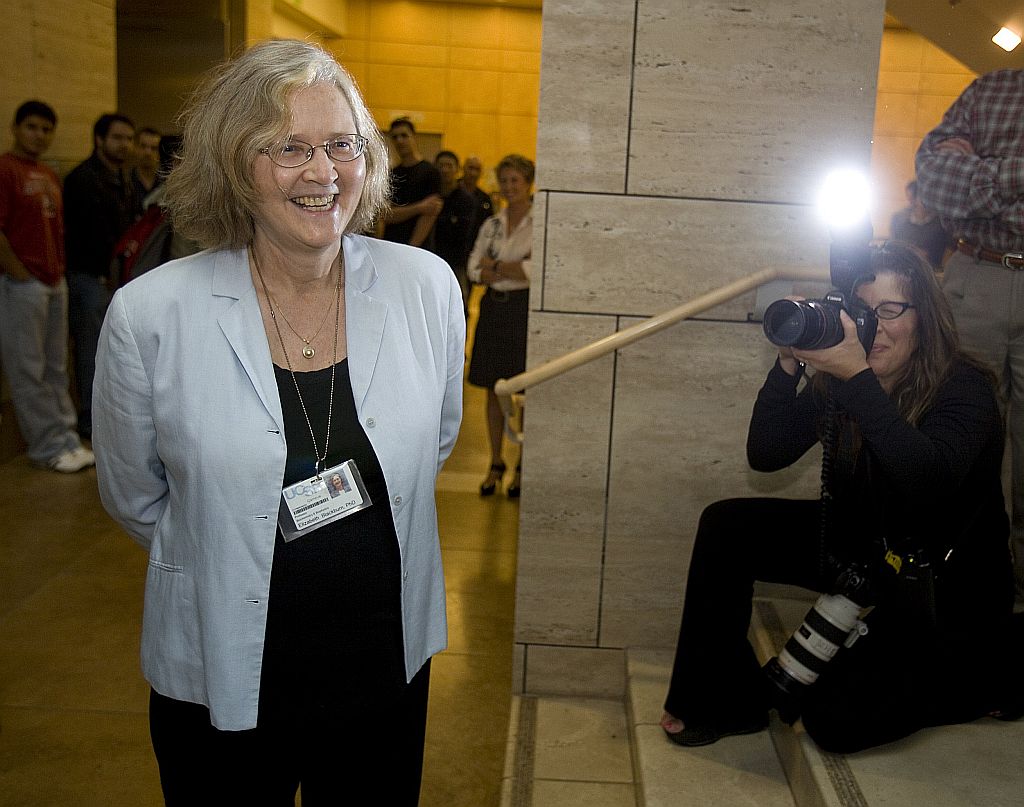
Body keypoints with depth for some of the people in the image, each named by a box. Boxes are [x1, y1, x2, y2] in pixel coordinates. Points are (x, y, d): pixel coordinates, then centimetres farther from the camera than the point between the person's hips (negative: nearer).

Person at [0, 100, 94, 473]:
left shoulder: (50, 176, 16)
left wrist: (59, 269, 12)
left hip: (55, 283, 8)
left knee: (55, 368, 13)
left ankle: (66, 437, 20)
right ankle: (49, 446, 6)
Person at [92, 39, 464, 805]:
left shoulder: (428, 287, -9)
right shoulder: (150, 313, -15)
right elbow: (135, 497, 0)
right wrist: (226, 567, 9)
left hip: (389, 667, 2)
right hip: (219, 680, -2)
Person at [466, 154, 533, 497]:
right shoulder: (491, 224, 12)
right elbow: (474, 267, 6)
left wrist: (495, 267, -8)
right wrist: (515, 269, -10)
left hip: (525, 309, -5)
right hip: (494, 308, 5)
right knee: (493, 389, 8)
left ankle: (523, 467, 14)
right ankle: (495, 464, 19)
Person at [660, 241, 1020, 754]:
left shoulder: (965, 388, -21)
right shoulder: (834, 382, -8)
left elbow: (930, 477, -41)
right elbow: (764, 455, -14)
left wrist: (858, 376, -46)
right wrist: (788, 364, -27)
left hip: (947, 583, -5)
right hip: (858, 548, 6)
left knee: (834, 719, -16)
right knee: (726, 527, -10)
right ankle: (725, 699, 0)